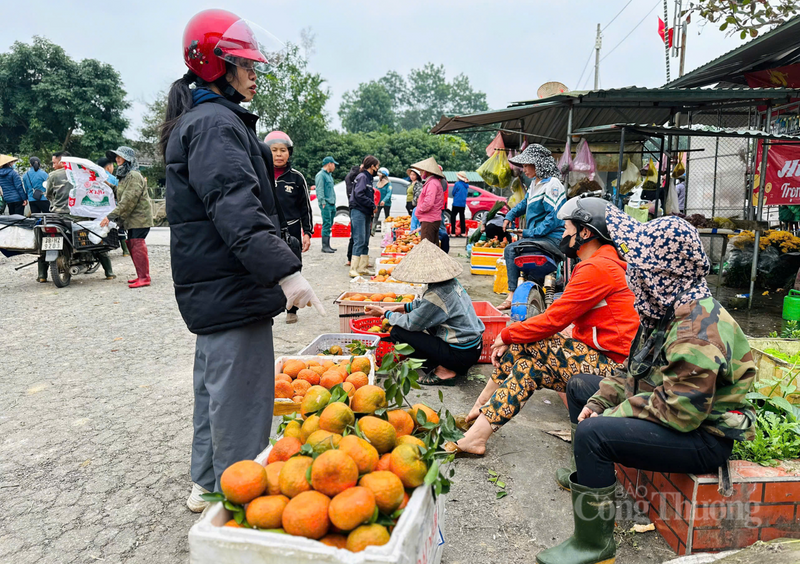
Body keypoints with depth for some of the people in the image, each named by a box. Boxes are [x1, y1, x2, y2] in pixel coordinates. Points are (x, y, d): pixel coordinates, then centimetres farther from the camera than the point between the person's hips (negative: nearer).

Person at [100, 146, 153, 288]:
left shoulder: (134, 176, -13)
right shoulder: (124, 176, 20)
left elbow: (128, 201, -21)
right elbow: (122, 201, 25)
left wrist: (111, 216, -21)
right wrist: (118, 218, 14)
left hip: (139, 217, -10)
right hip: (131, 219, 10)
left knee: (138, 245, -12)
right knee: (132, 245, 10)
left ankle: (144, 277, -10)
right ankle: (140, 275, 17)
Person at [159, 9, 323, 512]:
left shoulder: (202, 121, 21)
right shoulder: (215, 124, -15)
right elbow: (236, 207, -28)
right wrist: (286, 271, -34)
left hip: (212, 286, 12)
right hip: (230, 287, -12)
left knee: (217, 387, 21)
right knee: (240, 397, -3)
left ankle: (208, 484, 37)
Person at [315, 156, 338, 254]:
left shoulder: (329, 175, 21)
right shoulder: (321, 175, -8)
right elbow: (320, 190, -14)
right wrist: (323, 203, -19)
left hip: (332, 204, 9)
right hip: (326, 204, -9)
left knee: (329, 225, 10)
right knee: (326, 224, -10)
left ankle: (328, 245, 14)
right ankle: (325, 246, -9)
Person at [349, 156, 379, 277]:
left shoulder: (368, 178, 19)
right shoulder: (362, 177, -9)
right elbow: (359, 195, -20)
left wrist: (371, 217, 14)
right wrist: (373, 205, -12)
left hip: (366, 213, 9)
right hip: (358, 212, -9)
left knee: (365, 242, 10)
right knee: (359, 241, -12)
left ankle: (362, 268, 16)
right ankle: (353, 270, -11)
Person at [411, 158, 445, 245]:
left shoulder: (432, 183, -14)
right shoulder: (435, 182, 20)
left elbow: (428, 203, -24)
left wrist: (419, 210, -7)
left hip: (429, 221, -11)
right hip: (435, 219, 11)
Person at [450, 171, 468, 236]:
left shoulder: (457, 184, -14)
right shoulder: (466, 185, 6)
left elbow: (453, 193, -6)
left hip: (456, 203, -6)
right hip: (463, 204, 7)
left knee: (453, 217, 1)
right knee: (462, 217, 13)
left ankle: (453, 232, -4)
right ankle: (463, 232, 14)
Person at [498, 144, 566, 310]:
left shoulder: (552, 184, -15)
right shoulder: (535, 183, 14)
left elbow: (554, 217, -22)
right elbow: (526, 203, 32)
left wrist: (530, 232, -22)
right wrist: (510, 216, 17)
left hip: (552, 237, -10)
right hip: (536, 235, 10)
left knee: (511, 250, -21)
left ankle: (512, 296, -15)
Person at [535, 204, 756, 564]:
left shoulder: (697, 332, -29)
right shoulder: (669, 311, 4)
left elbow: (680, 413, -32)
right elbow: (634, 369, 12)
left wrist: (613, 413, -20)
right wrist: (600, 401, -2)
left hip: (703, 436, -11)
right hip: (668, 405, 11)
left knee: (592, 433, -30)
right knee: (579, 386, 16)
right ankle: (593, 473, 31)